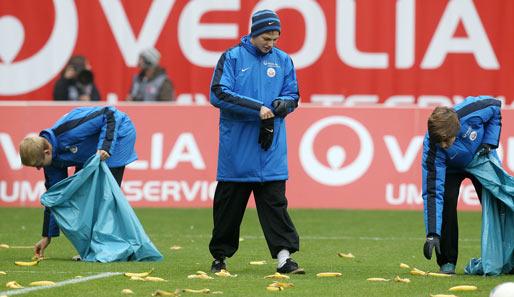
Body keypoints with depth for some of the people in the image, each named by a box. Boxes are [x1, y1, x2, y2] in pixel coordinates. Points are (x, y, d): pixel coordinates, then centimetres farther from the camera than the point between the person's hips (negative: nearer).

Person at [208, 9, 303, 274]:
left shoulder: (283, 61, 11)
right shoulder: (232, 58, -1)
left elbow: (293, 95, 15)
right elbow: (219, 94, -11)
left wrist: (281, 104, -10)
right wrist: (258, 108, -16)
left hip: (271, 145, 2)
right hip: (236, 145, -2)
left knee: (274, 199, -5)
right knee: (229, 201, 4)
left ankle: (284, 256, -10)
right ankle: (220, 256, 16)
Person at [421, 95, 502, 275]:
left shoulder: (472, 112, -41)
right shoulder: (432, 148, -40)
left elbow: (495, 106, -16)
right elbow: (432, 193, -39)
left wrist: (489, 142, -23)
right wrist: (432, 234, -46)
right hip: (451, 169, -2)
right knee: (447, 201, -24)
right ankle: (447, 262, -14)